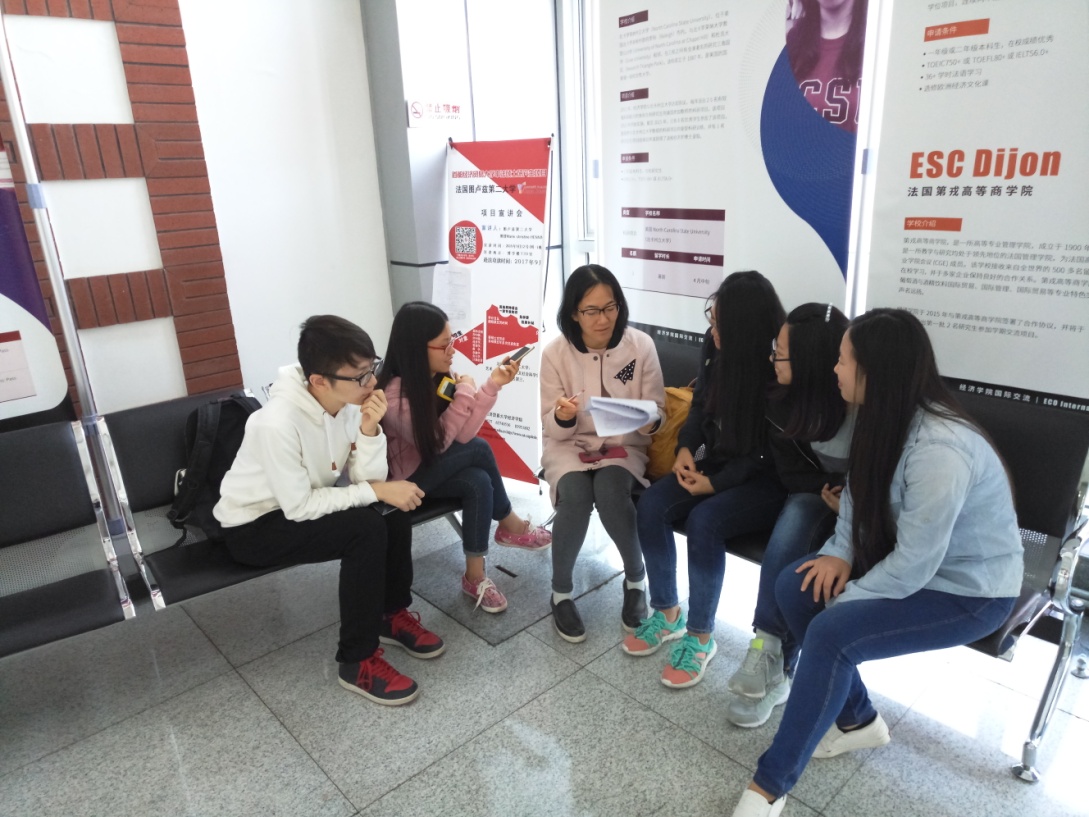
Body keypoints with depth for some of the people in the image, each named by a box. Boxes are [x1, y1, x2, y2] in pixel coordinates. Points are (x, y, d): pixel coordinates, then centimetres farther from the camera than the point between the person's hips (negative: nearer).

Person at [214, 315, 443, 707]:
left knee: (395, 508, -13)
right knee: (366, 528, -27)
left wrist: (369, 431, -29)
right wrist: (376, 492, -27)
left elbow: (368, 481, -13)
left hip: (302, 504, 7)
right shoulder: (278, 423, -33)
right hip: (255, 527, -7)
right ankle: (358, 662, -12)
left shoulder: (350, 402, -13)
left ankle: (391, 614, 7)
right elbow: (298, 507, -28)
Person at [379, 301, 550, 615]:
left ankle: (475, 575, -6)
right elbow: (437, 441, -21)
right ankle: (510, 526, -3)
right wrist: (464, 394, -19)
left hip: (432, 467, 6)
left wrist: (492, 385, -22)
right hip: (403, 477, -6)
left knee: (479, 483, -22)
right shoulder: (394, 394, -28)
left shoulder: (438, 376, -7)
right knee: (478, 449, -23)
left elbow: (462, 434, -14)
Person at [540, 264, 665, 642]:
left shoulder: (641, 345, -8)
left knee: (609, 489, -31)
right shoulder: (555, 353, -9)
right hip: (569, 445, 0)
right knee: (575, 494, -30)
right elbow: (553, 430, -4)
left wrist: (649, 423, -26)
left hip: (624, 444, 0)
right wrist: (562, 416, -28)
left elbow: (657, 413, -2)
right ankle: (561, 591, -6)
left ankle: (635, 578, -3)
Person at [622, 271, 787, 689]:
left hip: (769, 481, -6)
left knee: (704, 520, -31)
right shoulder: (720, 349, -1)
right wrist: (686, 447, -6)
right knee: (652, 505, -16)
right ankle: (667, 613, 3)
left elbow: (774, 453, -16)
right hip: (716, 463, 7)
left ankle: (701, 636, -10)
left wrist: (716, 483, -21)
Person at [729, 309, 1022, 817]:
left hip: (969, 589, -8)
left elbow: (914, 565, -29)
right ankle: (857, 719, 12)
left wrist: (843, 601, -18)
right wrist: (841, 553, -7)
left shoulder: (940, 450, -32)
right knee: (794, 586, -7)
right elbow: (859, 492, 9)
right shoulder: (886, 418, -4)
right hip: (910, 557, 9)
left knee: (832, 634, -27)